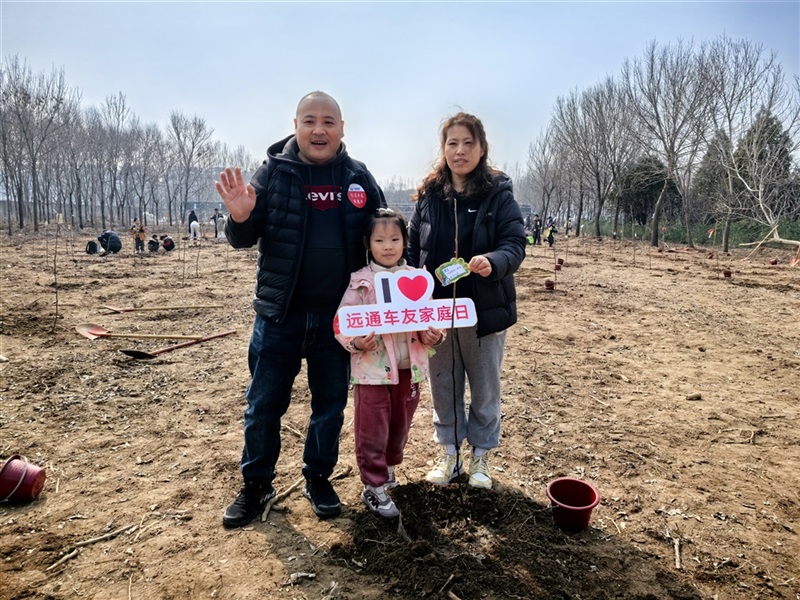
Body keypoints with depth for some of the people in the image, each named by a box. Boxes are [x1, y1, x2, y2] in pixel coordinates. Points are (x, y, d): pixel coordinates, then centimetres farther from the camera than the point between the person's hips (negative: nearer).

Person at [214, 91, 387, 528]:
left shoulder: (358, 178, 3)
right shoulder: (274, 172, -2)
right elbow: (243, 240, -2)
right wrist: (240, 218, -25)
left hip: (338, 317, 2)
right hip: (279, 314, -1)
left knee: (330, 404, 13)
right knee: (263, 404, 9)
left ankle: (319, 480, 33)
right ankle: (257, 485, 29)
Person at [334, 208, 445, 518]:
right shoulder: (360, 282, -7)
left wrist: (434, 336, -11)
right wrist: (355, 342, -24)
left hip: (408, 369, 4)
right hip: (372, 369, -4)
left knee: (400, 426, 20)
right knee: (372, 431, 6)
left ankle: (388, 467, 45)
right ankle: (374, 487, 22)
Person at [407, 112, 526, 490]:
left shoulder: (499, 194, -6)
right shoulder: (428, 195, 3)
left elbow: (515, 245, -13)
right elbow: (413, 250, 5)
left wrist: (493, 261, -34)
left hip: (485, 310, -2)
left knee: (485, 388, 12)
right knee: (443, 385, 15)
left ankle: (480, 456, 32)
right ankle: (448, 453, 34)